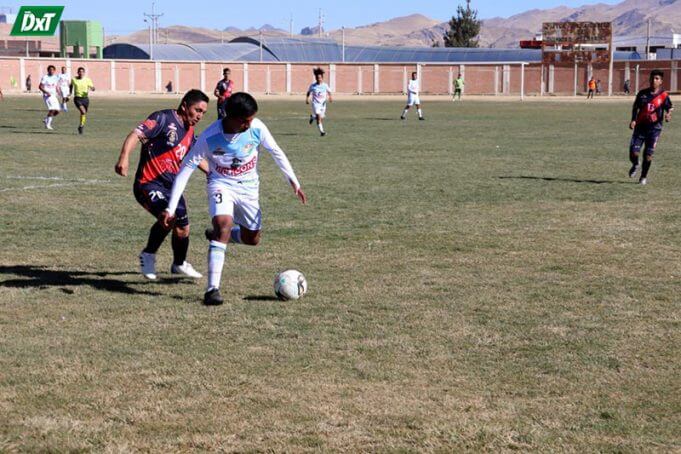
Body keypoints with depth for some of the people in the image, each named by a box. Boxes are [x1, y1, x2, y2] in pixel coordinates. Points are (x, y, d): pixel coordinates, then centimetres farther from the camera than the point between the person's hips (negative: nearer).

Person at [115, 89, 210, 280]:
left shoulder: (189, 132, 13)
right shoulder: (164, 118, -11)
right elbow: (136, 135, -24)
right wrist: (124, 157, -41)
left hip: (172, 186, 8)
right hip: (149, 184, -8)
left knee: (182, 229, 11)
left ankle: (179, 264, 39)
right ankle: (148, 254, -5)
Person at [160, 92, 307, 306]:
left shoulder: (257, 128, -21)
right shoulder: (209, 137, -27)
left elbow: (276, 152, -3)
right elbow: (186, 168, -21)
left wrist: (294, 182, -3)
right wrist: (171, 208, -24)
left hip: (248, 186, 4)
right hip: (221, 184, -4)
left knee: (251, 240, 11)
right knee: (223, 224, -30)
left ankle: (218, 235, 45)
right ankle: (212, 288, -29)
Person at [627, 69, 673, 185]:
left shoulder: (664, 96, -1)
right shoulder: (642, 93, 5)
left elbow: (669, 108, -3)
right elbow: (635, 107, 12)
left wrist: (668, 116, -26)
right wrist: (633, 120, -2)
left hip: (654, 127, -2)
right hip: (640, 126, 2)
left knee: (648, 154, -1)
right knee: (633, 152, -8)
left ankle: (644, 176, 20)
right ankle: (635, 165, 27)